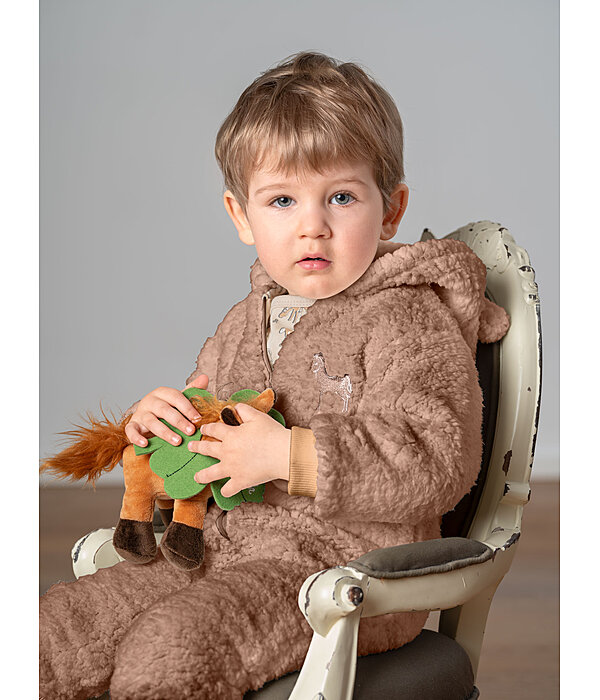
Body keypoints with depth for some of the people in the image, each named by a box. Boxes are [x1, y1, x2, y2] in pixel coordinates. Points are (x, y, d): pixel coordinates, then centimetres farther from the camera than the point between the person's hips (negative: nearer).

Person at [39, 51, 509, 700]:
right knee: (54, 627, -3)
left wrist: (290, 456, -22)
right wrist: (158, 417, 3)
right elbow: (208, 443, 27)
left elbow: (437, 462, -22)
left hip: (345, 566, -7)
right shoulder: (245, 322, 16)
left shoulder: (409, 323, -9)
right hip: (220, 552, 8)